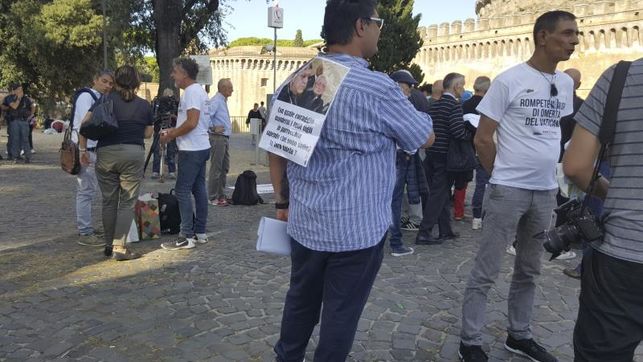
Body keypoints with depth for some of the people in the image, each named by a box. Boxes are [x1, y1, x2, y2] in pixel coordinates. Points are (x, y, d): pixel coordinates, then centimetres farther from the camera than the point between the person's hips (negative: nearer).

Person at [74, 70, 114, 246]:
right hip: (85, 150, -9)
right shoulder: (86, 96, -9)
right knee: (86, 191, -6)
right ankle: (85, 233, 0)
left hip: (94, 150, 9)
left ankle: (85, 228, 24)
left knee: (89, 191, 14)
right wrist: (83, 149, -21)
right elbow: (82, 125, -17)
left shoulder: (101, 100, 16)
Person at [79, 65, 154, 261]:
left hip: (105, 154, 2)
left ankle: (109, 245, 23)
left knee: (109, 201, 13)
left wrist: (83, 149, 7)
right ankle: (119, 248, -1)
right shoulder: (144, 105, 6)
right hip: (133, 154, -1)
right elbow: (148, 134, 10)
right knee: (127, 202, 3)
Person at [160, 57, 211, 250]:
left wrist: (171, 135, -12)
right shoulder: (198, 90, 17)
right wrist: (173, 130, 16)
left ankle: (187, 237, -5)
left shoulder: (192, 91, -14)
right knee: (199, 189, 10)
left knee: (183, 191, -7)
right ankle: (200, 232, 16)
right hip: (200, 147, 10)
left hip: (192, 150, -10)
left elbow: (192, 122, -23)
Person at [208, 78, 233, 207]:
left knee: (225, 168, 15)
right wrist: (213, 128, -19)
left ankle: (221, 195, 24)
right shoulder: (216, 101, -14)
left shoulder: (223, 101, 16)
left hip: (225, 138, 10)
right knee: (216, 169, -4)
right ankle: (213, 198, 3)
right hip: (218, 138, -10)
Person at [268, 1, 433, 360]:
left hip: (305, 222, 6)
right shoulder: (378, 88, -16)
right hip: (357, 228, -6)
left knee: (300, 303, 22)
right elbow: (425, 137, -2)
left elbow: (276, 146, 8)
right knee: (341, 314, 11)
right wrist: (404, 100, 14)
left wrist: (282, 202, 18)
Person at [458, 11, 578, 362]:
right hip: (508, 189, -6)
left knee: (529, 270, 16)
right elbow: (482, 139, -8)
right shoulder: (509, 80, -10)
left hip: (546, 191, 7)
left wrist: (550, 176, 15)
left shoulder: (566, 84, 9)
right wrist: (505, 176, -1)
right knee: (486, 271, 0)